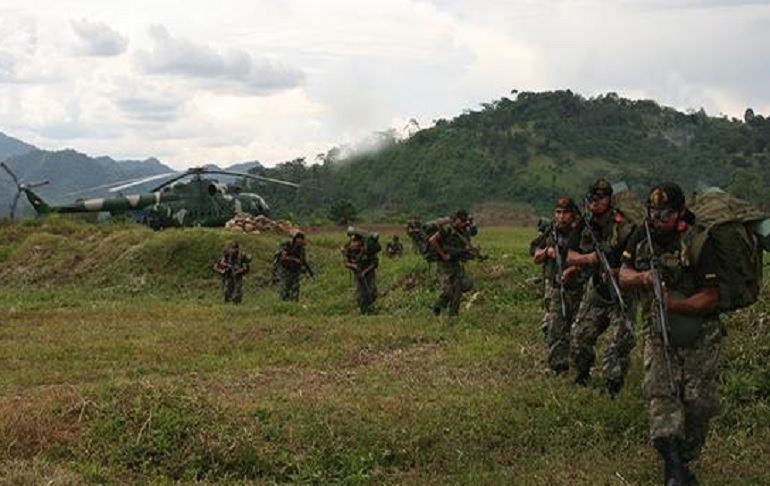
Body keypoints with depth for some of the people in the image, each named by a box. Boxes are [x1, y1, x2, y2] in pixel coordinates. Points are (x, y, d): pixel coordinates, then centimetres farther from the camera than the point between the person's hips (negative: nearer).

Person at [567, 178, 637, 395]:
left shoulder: (624, 227, -16)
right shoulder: (585, 226, 1)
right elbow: (570, 258, 4)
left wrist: (616, 271, -28)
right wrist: (588, 258, -16)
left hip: (621, 290, -4)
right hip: (596, 289, 5)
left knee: (623, 335, -17)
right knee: (579, 335, 7)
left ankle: (612, 378, -6)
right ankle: (581, 374, 30)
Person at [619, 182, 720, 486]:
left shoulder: (698, 244, -17)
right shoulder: (641, 238, -1)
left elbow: (711, 298, -17)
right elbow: (624, 275, 9)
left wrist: (674, 304, -32)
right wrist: (643, 278, -14)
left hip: (700, 335, -3)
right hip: (658, 332, 3)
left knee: (699, 401, -3)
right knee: (661, 393, -14)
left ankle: (685, 459, 17)